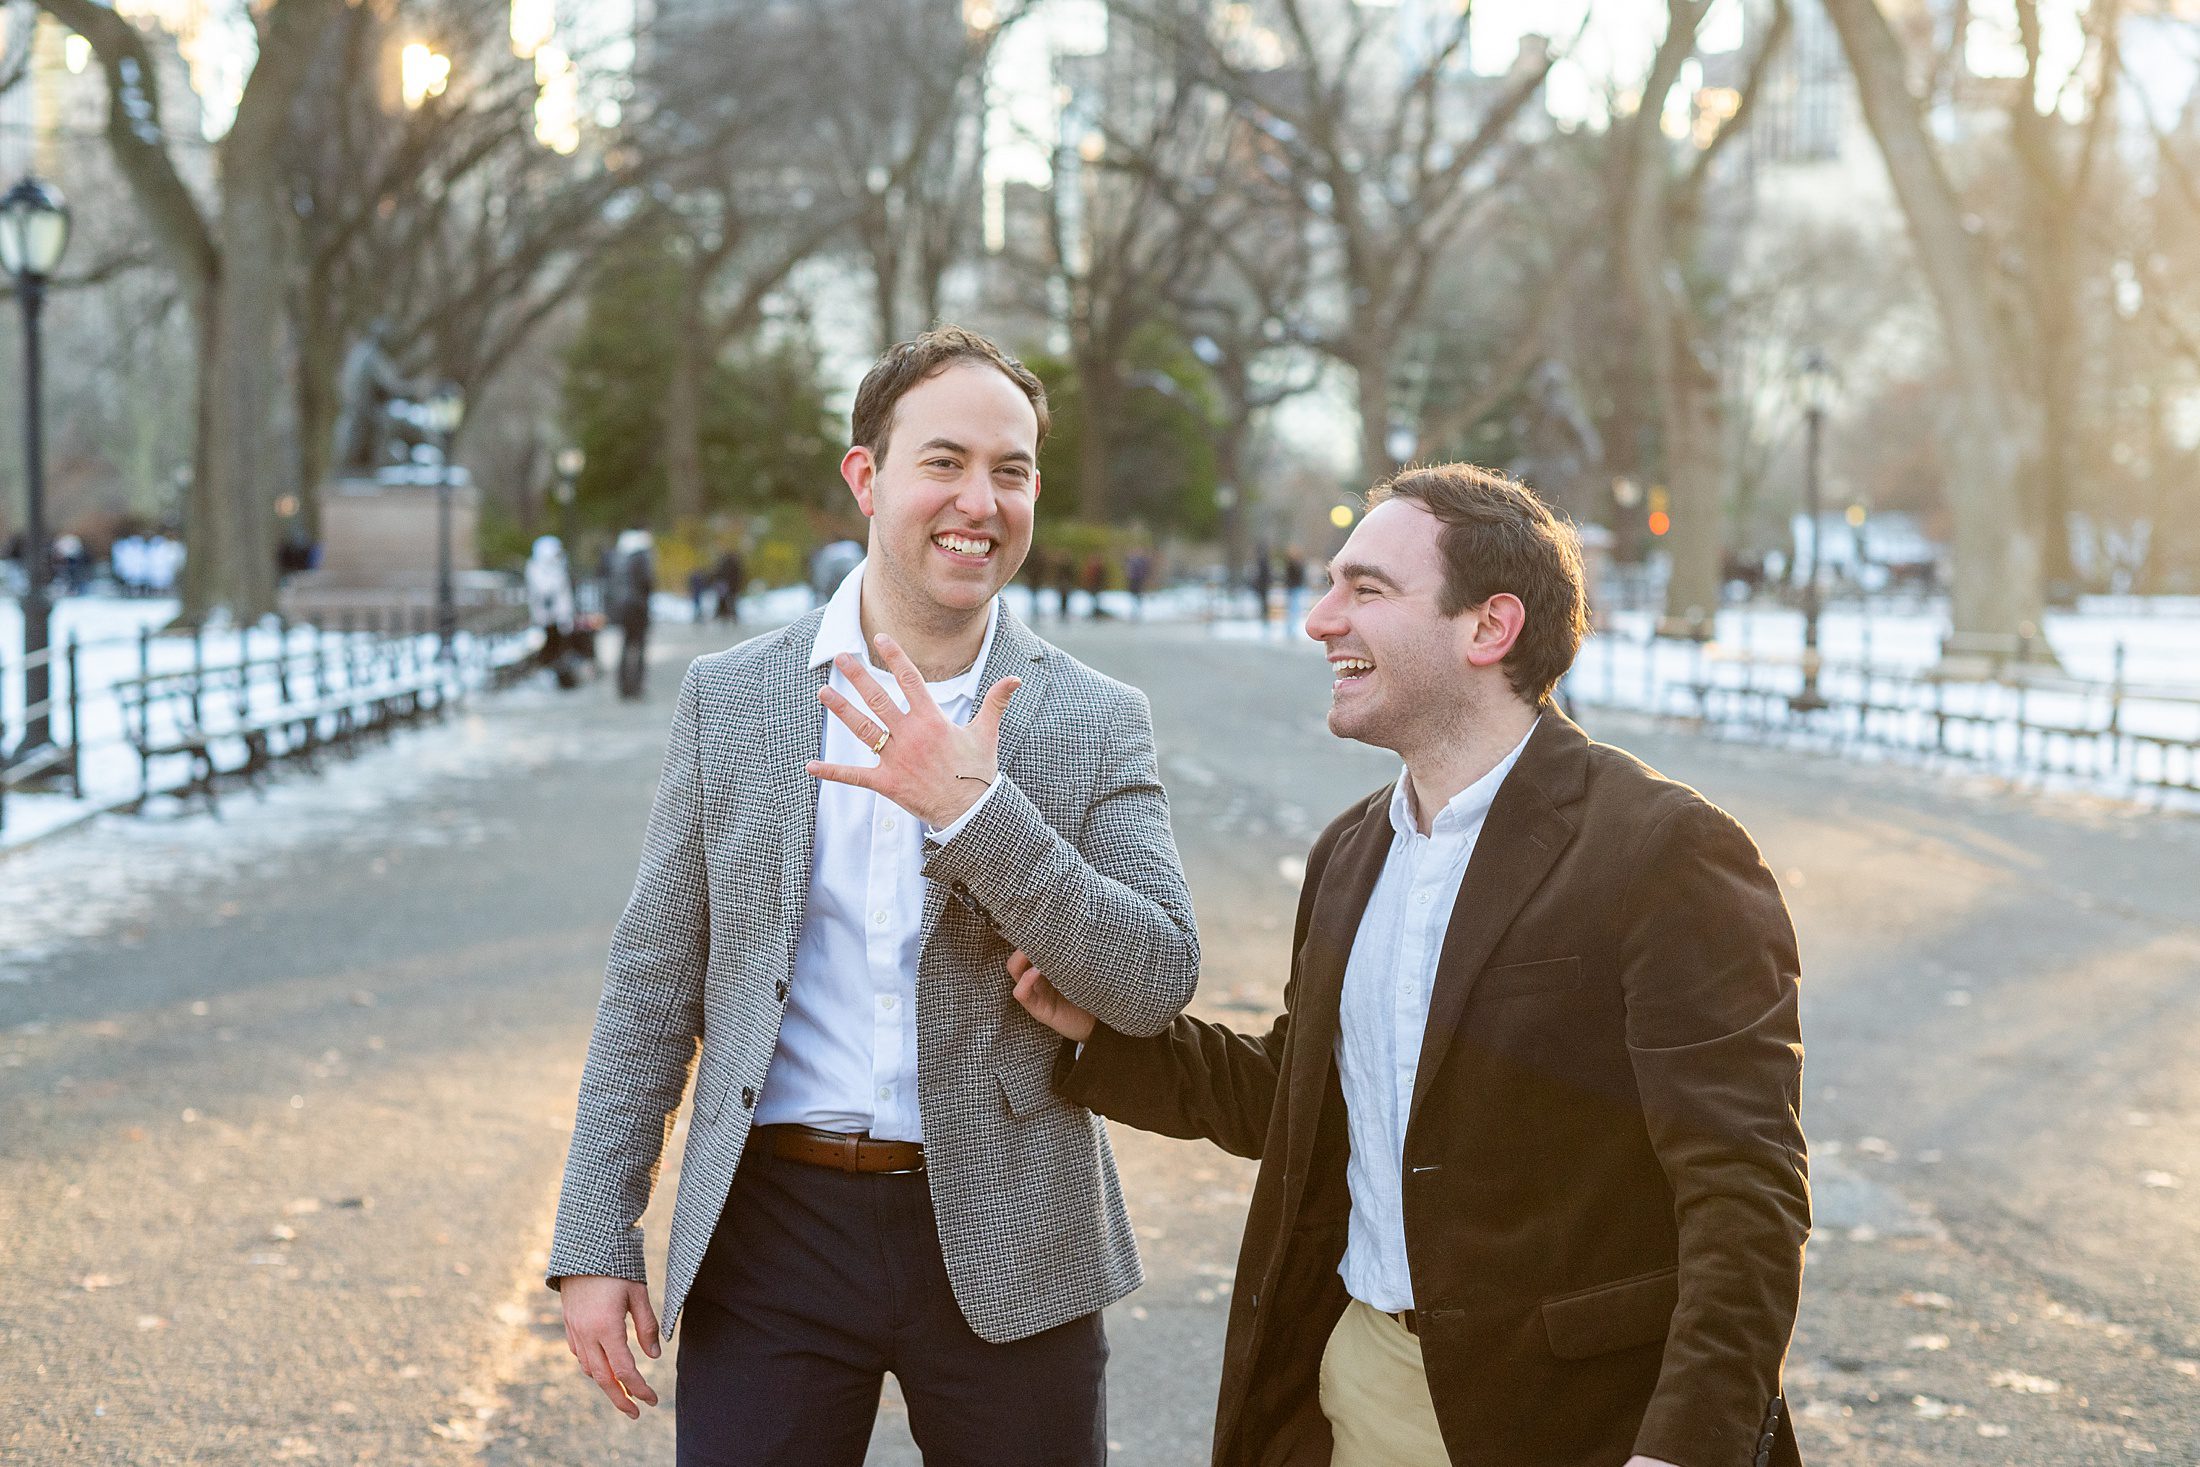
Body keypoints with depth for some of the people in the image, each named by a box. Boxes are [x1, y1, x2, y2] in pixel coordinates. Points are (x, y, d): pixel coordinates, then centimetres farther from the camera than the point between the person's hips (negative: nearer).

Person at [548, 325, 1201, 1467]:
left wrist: (970, 808, -19)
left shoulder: (1094, 722, 1)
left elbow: (1156, 985, -9)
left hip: (1004, 1247, 0)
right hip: (772, 1234, 0)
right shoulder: (729, 699, 4)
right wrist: (595, 1243, 1)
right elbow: (654, 984, 5)